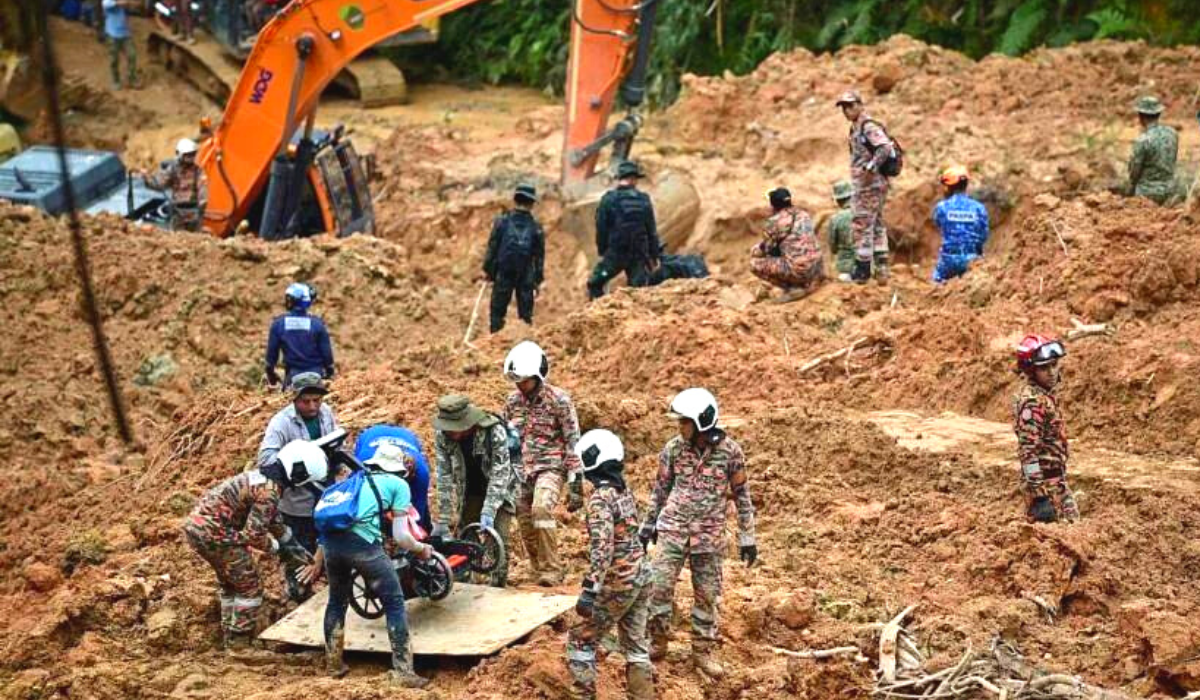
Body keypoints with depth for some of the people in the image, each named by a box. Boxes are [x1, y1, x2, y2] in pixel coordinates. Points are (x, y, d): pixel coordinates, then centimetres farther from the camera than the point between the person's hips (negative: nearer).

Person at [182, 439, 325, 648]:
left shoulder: (263, 477, 12)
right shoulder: (268, 491, -19)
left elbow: (272, 518, 26)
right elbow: (253, 534, -19)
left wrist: (292, 543, 25)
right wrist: (279, 548, -4)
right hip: (214, 533, -10)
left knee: (230, 584, 25)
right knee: (250, 588, 3)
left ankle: (231, 639, 35)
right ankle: (240, 646, 8)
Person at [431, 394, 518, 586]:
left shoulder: (494, 431, -32)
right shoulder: (442, 435, -21)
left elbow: (499, 474, -31)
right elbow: (445, 477, -17)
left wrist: (488, 513, -39)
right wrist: (443, 520, -19)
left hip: (500, 491, -3)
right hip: (470, 492, 3)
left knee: (498, 540, -14)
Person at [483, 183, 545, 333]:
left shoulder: (502, 222, -5)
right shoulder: (536, 228, -2)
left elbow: (492, 248, -3)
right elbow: (539, 256, 3)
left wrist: (487, 270, 7)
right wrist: (537, 281, 12)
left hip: (503, 275, -1)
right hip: (526, 278, 1)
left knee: (498, 311, 6)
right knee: (526, 314, 7)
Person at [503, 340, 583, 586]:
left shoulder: (559, 400, -8)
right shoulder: (513, 401, 8)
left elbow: (573, 443, -8)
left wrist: (575, 484, -11)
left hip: (550, 467, -6)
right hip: (521, 471, 6)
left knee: (541, 509, -29)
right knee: (526, 527, 4)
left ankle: (551, 571, -22)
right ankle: (541, 574, 17)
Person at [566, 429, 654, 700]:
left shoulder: (601, 498, -17)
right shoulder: (625, 491, 8)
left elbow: (602, 547, -25)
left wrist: (590, 590, -27)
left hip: (619, 583, -8)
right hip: (640, 576, 8)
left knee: (580, 641, 4)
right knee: (635, 644, 15)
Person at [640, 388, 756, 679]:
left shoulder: (730, 451, -8)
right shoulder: (674, 448, -3)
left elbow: (741, 494, 0)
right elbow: (660, 488, 9)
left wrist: (747, 538, 1)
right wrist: (647, 525, 12)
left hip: (709, 535, -1)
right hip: (672, 529, 1)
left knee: (707, 594, 7)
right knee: (659, 586, -4)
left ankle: (703, 651, 19)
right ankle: (657, 642, 14)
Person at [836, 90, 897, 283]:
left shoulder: (869, 127, -15)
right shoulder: (856, 129, 15)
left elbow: (885, 148, -29)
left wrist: (870, 168, -30)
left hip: (870, 184, -11)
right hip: (864, 185, 11)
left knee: (861, 224, -6)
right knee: (876, 225, 14)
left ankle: (862, 270, -2)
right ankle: (881, 268, 20)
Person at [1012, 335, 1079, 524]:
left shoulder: (1046, 394, 9)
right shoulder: (1032, 402, -21)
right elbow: (1028, 451, -25)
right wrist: (1039, 493, -27)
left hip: (1057, 479, 10)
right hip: (1044, 482, -10)